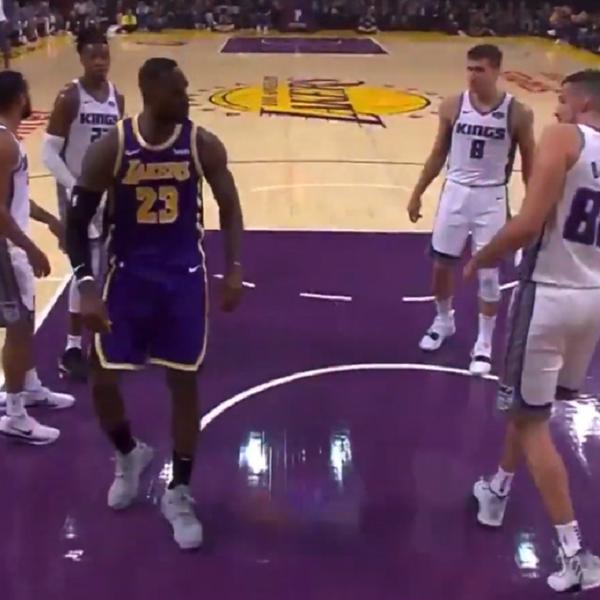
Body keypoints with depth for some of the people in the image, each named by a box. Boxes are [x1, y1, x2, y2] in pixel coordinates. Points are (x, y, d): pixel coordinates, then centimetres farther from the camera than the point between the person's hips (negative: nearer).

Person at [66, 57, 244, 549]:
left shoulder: (203, 145, -10)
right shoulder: (110, 149, -13)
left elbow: (229, 205, 4)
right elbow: (77, 221, -7)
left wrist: (234, 268, -6)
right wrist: (87, 287, -18)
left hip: (184, 275, 0)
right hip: (128, 273, 0)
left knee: (183, 382, 4)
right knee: (102, 380, 2)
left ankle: (179, 494, 20)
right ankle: (130, 455, 34)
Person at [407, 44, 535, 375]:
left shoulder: (518, 113, -10)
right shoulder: (452, 106, -4)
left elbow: (529, 162, -1)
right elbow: (439, 153, 7)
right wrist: (417, 193, 7)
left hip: (492, 198, -2)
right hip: (456, 192, 3)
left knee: (488, 274, 2)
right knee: (441, 263, 11)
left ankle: (484, 344, 16)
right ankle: (443, 321, 37)